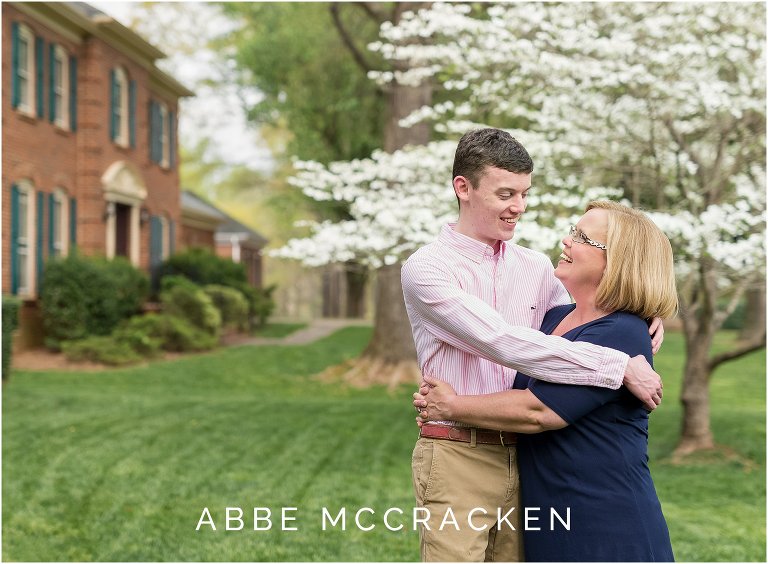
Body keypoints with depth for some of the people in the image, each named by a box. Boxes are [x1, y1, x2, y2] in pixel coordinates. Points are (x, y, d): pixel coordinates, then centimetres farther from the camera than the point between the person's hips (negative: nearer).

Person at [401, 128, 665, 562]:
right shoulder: (426, 268, -9)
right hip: (458, 458, -5)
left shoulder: (536, 267, 10)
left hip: (521, 458, 5)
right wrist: (619, 367, -20)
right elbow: (506, 344, -20)